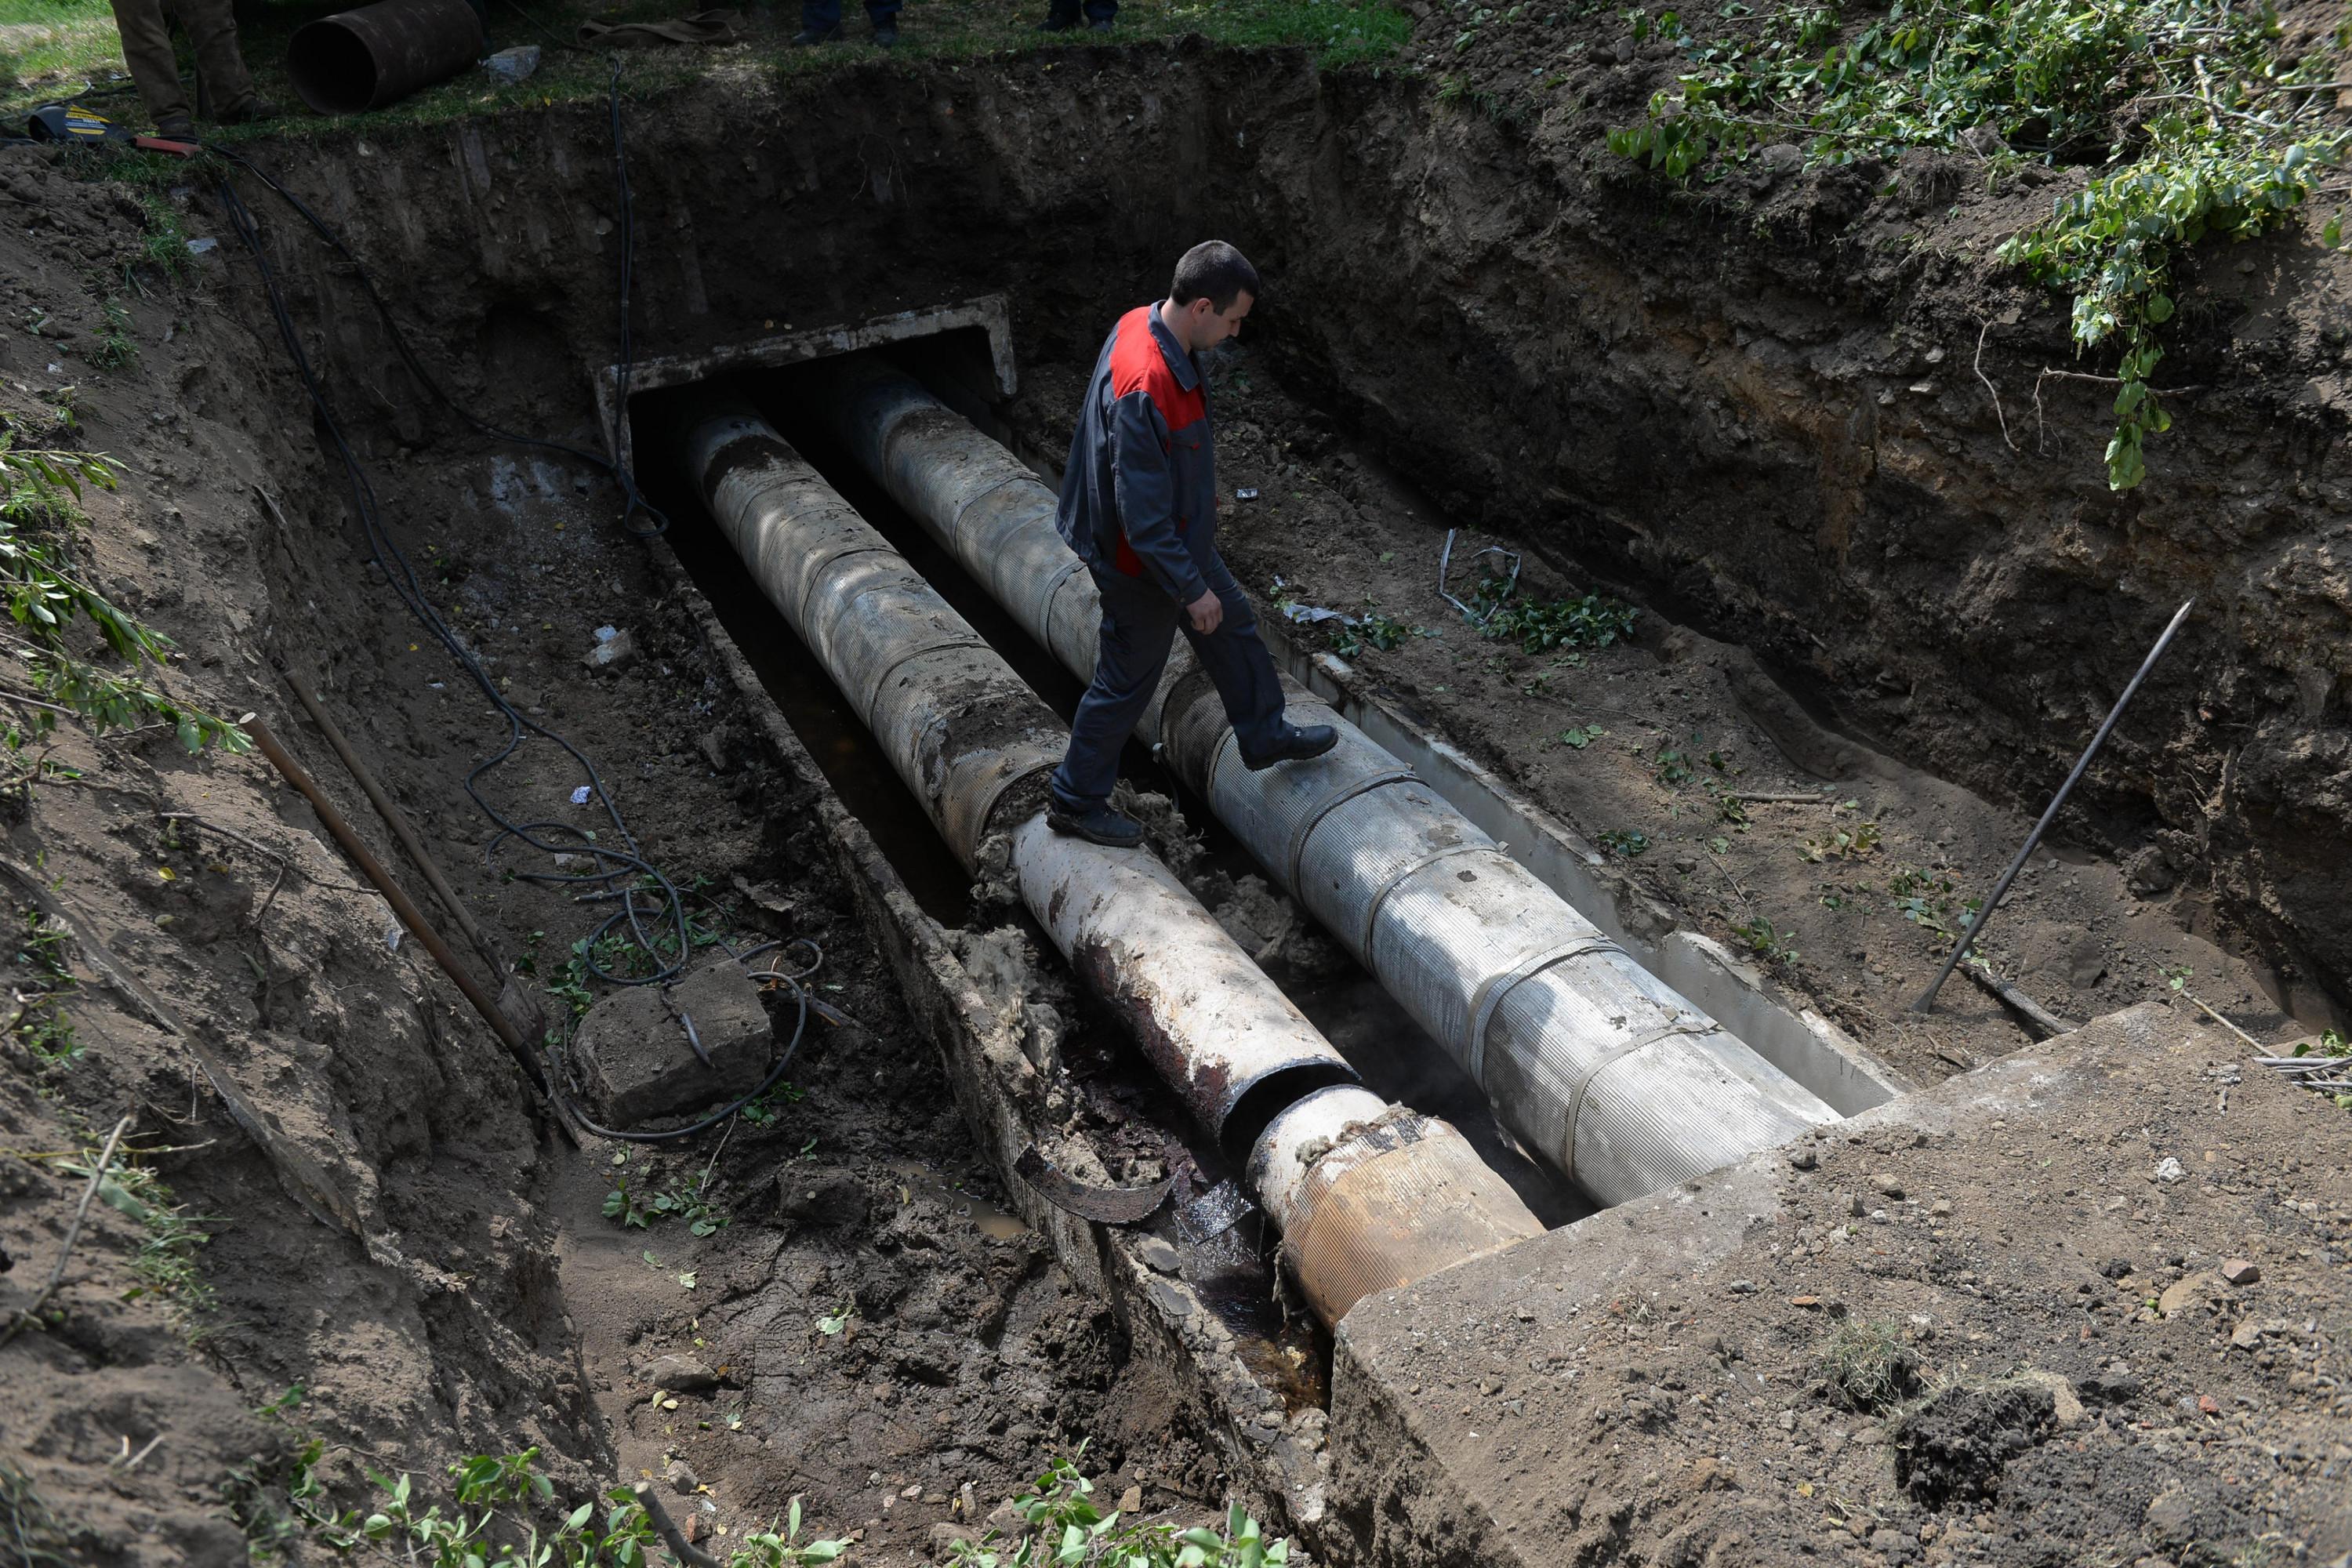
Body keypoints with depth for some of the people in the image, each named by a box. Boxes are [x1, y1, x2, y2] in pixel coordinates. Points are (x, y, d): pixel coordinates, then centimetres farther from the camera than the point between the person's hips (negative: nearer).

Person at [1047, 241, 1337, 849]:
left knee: (1233, 624, 26)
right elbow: (1142, 517, -31)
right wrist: (1192, 589, -21)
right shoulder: (1145, 391, -38)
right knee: (1126, 683, 9)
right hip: (1143, 567, -10)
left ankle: (1265, 736, 49)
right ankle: (1077, 800, 29)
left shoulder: (1141, 322, -7)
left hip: (1181, 536, 10)